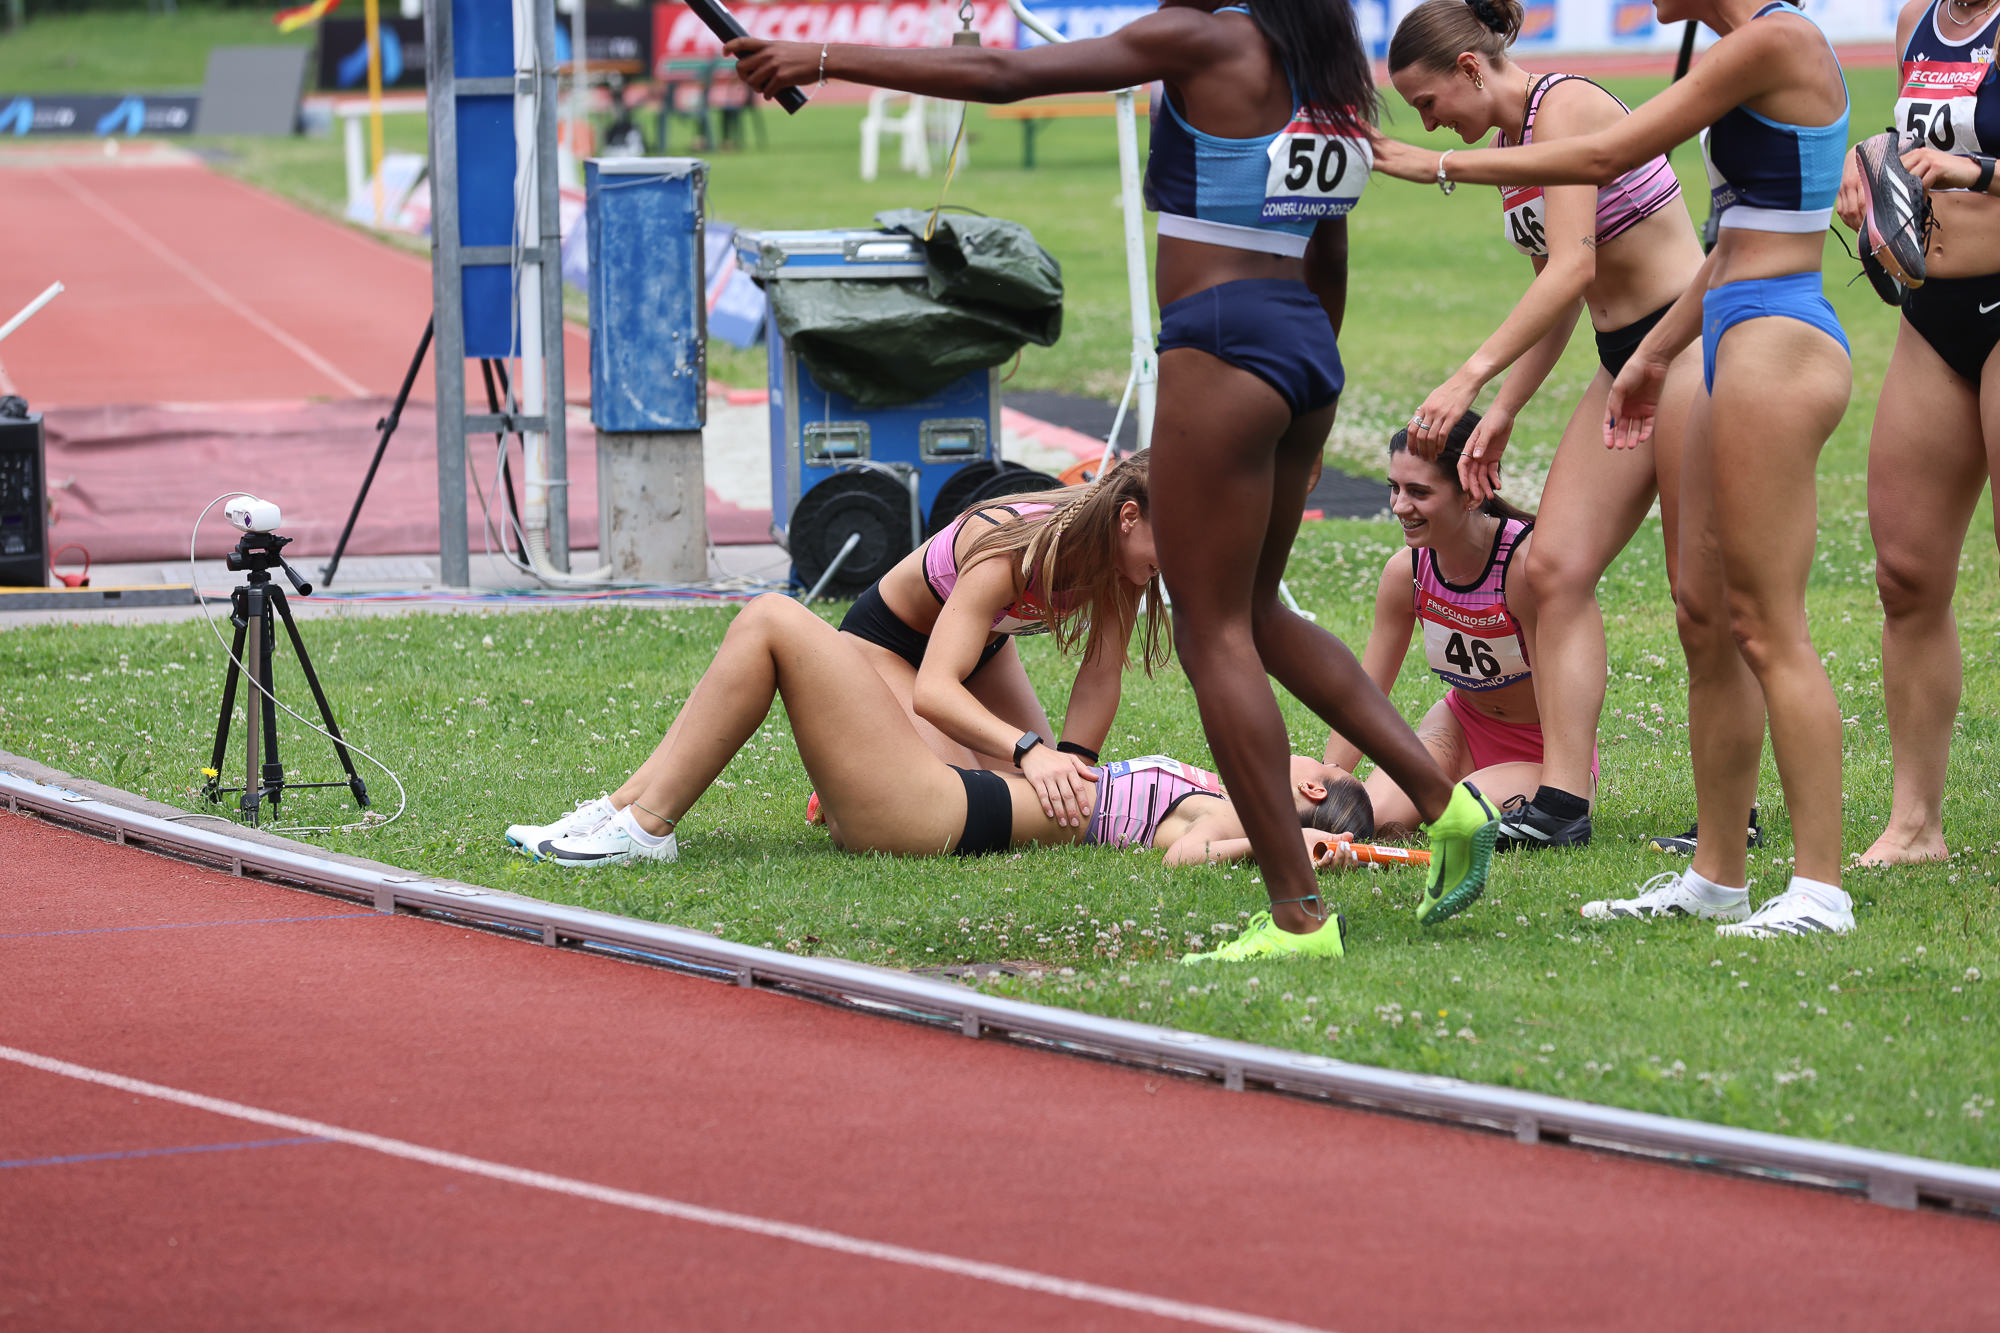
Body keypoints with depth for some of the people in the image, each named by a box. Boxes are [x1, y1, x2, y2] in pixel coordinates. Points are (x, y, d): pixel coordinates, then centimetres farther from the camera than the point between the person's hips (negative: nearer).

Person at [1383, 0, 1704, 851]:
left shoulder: (1564, 106, -15)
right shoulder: (1508, 145, 13)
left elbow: (1572, 267, -25)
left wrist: (1470, 378, -28)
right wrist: (1502, 414, 11)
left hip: (1693, 342, -9)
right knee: (1556, 566, -3)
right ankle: (1563, 802, -6)